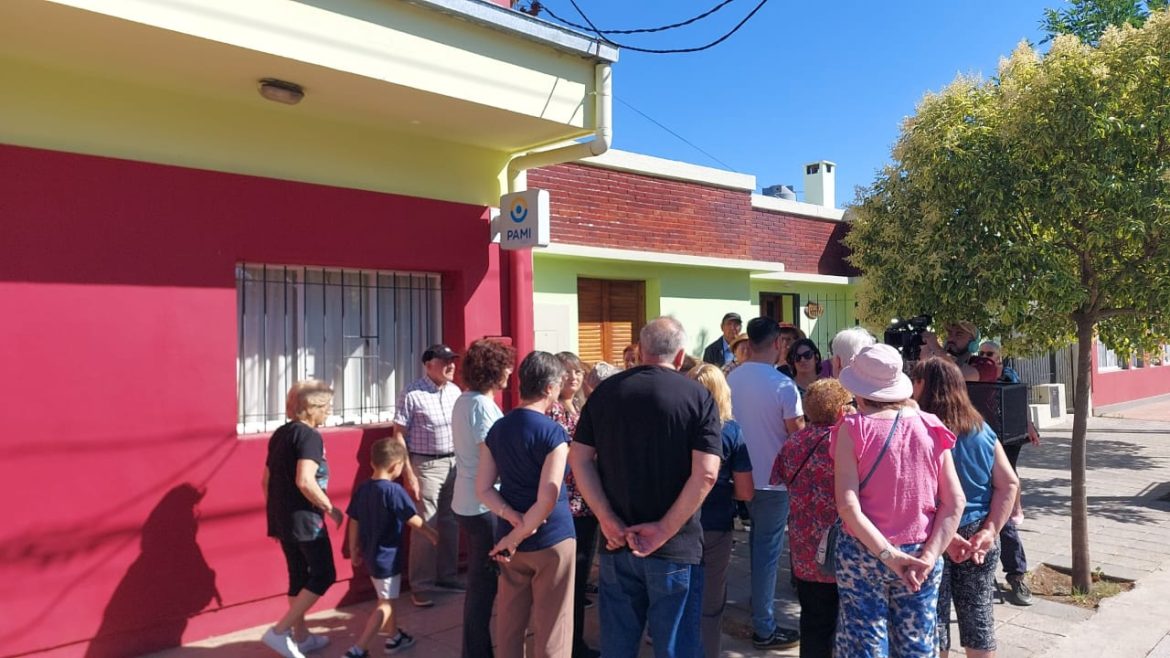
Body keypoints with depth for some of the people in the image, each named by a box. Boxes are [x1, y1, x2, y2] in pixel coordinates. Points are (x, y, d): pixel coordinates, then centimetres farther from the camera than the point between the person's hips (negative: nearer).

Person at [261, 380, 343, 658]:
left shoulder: (280, 433, 11)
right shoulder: (309, 436, -16)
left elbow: (266, 480, 16)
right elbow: (305, 481, -27)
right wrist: (330, 508, -15)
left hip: (281, 518, 9)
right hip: (304, 519, -9)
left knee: (299, 576, 18)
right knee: (323, 575, 3)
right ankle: (279, 631, -1)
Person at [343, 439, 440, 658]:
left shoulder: (362, 488, 0)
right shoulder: (393, 490, -21)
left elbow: (354, 522, 6)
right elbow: (414, 521, -16)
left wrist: (354, 551, 17)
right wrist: (433, 536, -1)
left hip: (370, 555, 8)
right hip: (387, 557, -8)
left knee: (385, 598, 22)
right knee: (384, 603, 3)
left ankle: (395, 637, 37)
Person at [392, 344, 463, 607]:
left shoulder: (454, 391, 6)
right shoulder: (412, 394, -11)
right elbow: (399, 436, -10)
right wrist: (409, 476, -13)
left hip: (454, 462, 6)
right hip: (426, 465, -6)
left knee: (450, 523, 13)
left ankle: (446, 575, 28)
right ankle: (421, 586, 10)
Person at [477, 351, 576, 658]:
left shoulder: (497, 429, 3)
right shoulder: (553, 432, -15)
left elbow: (483, 489, 2)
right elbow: (547, 500, -21)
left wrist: (513, 518, -9)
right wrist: (515, 538, -12)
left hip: (510, 539, 6)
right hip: (552, 540, -6)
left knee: (510, 621, 17)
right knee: (551, 630, 7)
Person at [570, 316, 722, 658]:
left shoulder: (605, 391, 2)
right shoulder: (697, 396, -7)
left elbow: (579, 458, -1)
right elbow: (706, 473, -16)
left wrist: (607, 520, -6)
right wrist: (664, 530, -13)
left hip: (617, 542, 3)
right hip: (676, 546, -3)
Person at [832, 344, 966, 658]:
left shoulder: (853, 429, -10)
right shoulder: (929, 426, 0)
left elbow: (847, 506, -18)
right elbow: (955, 502, -4)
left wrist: (887, 555, -16)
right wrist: (929, 556, -7)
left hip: (864, 554, -3)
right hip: (919, 554, 3)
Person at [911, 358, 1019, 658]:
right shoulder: (981, 428, 4)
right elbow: (1009, 483, 3)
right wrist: (989, 532, -3)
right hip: (977, 536, 5)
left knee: (933, 619, 6)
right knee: (979, 616, 15)